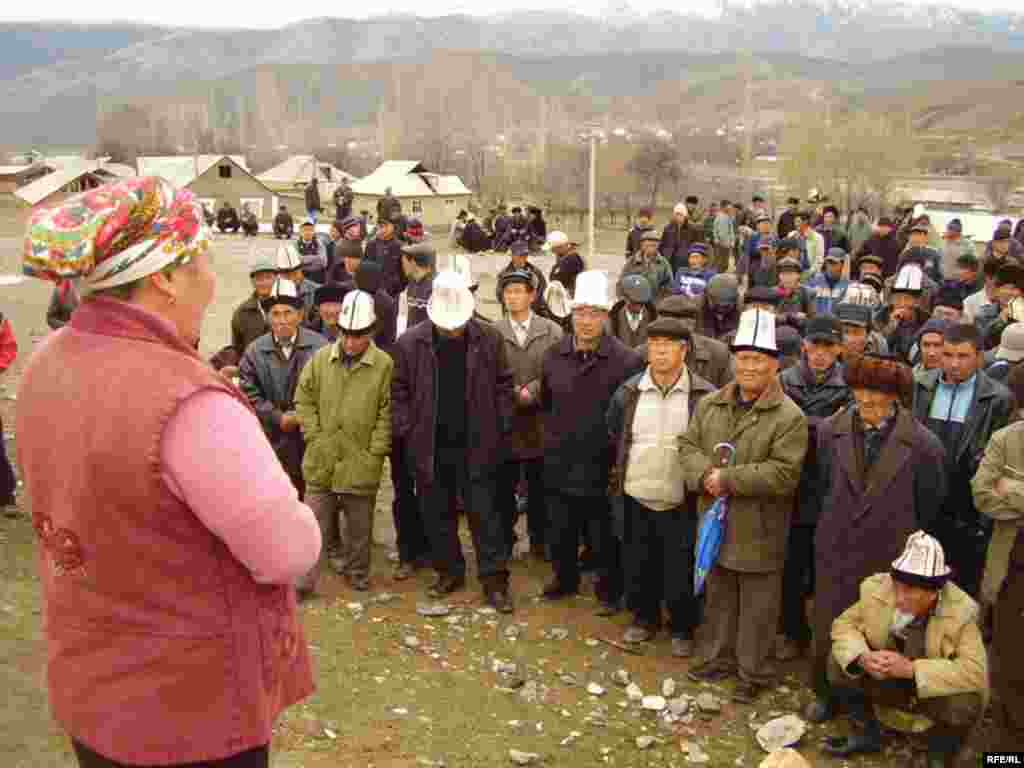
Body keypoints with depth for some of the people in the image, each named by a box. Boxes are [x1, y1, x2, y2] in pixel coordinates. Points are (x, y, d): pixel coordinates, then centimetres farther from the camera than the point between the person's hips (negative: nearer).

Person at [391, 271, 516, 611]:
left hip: (477, 444, -1)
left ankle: (494, 579, 14)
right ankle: (450, 571, 30)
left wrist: (500, 427, -1)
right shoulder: (410, 342, -5)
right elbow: (399, 391, 3)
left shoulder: (489, 338, -6)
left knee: (484, 513, 3)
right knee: (437, 513, 13)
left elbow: (503, 385, 3)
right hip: (430, 446, 2)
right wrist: (407, 430, -2)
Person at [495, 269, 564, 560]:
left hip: (540, 420, 0)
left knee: (539, 486, 11)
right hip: (503, 419, 0)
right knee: (504, 486, 8)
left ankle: (540, 539, 27)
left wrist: (531, 392, -14)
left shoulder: (552, 331, 1)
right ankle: (504, 541, 23)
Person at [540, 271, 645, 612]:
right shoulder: (554, 356, 2)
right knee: (560, 532, 19)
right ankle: (565, 579, 42)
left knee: (605, 537, 10)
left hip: (602, 467, -4)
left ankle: (609, 590, 31)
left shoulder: (626, 360, -14)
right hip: (560, 464, 5)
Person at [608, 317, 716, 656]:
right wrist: (617, 477, 12)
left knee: (680, 574, 8)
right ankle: (644, 618, 37)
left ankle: (682, 629, 29)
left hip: (681, 503, -2)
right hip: (635, 500, 3)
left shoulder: (705, 395, -8)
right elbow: (613, 438, 14)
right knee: (638, 567, 15)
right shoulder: (628, 392, 2)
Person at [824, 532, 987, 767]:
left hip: (936, 691, -3)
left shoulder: (959, 612, -29)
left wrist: (911, 668, -40)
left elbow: (975, 672, -35)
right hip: (888, 683, 3)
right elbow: (844, 624, -10)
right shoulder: (878, 591, -21)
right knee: (839, 661, -17)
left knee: (965, 703, -33)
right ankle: (866, 733, 8)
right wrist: (863, 657, -32)